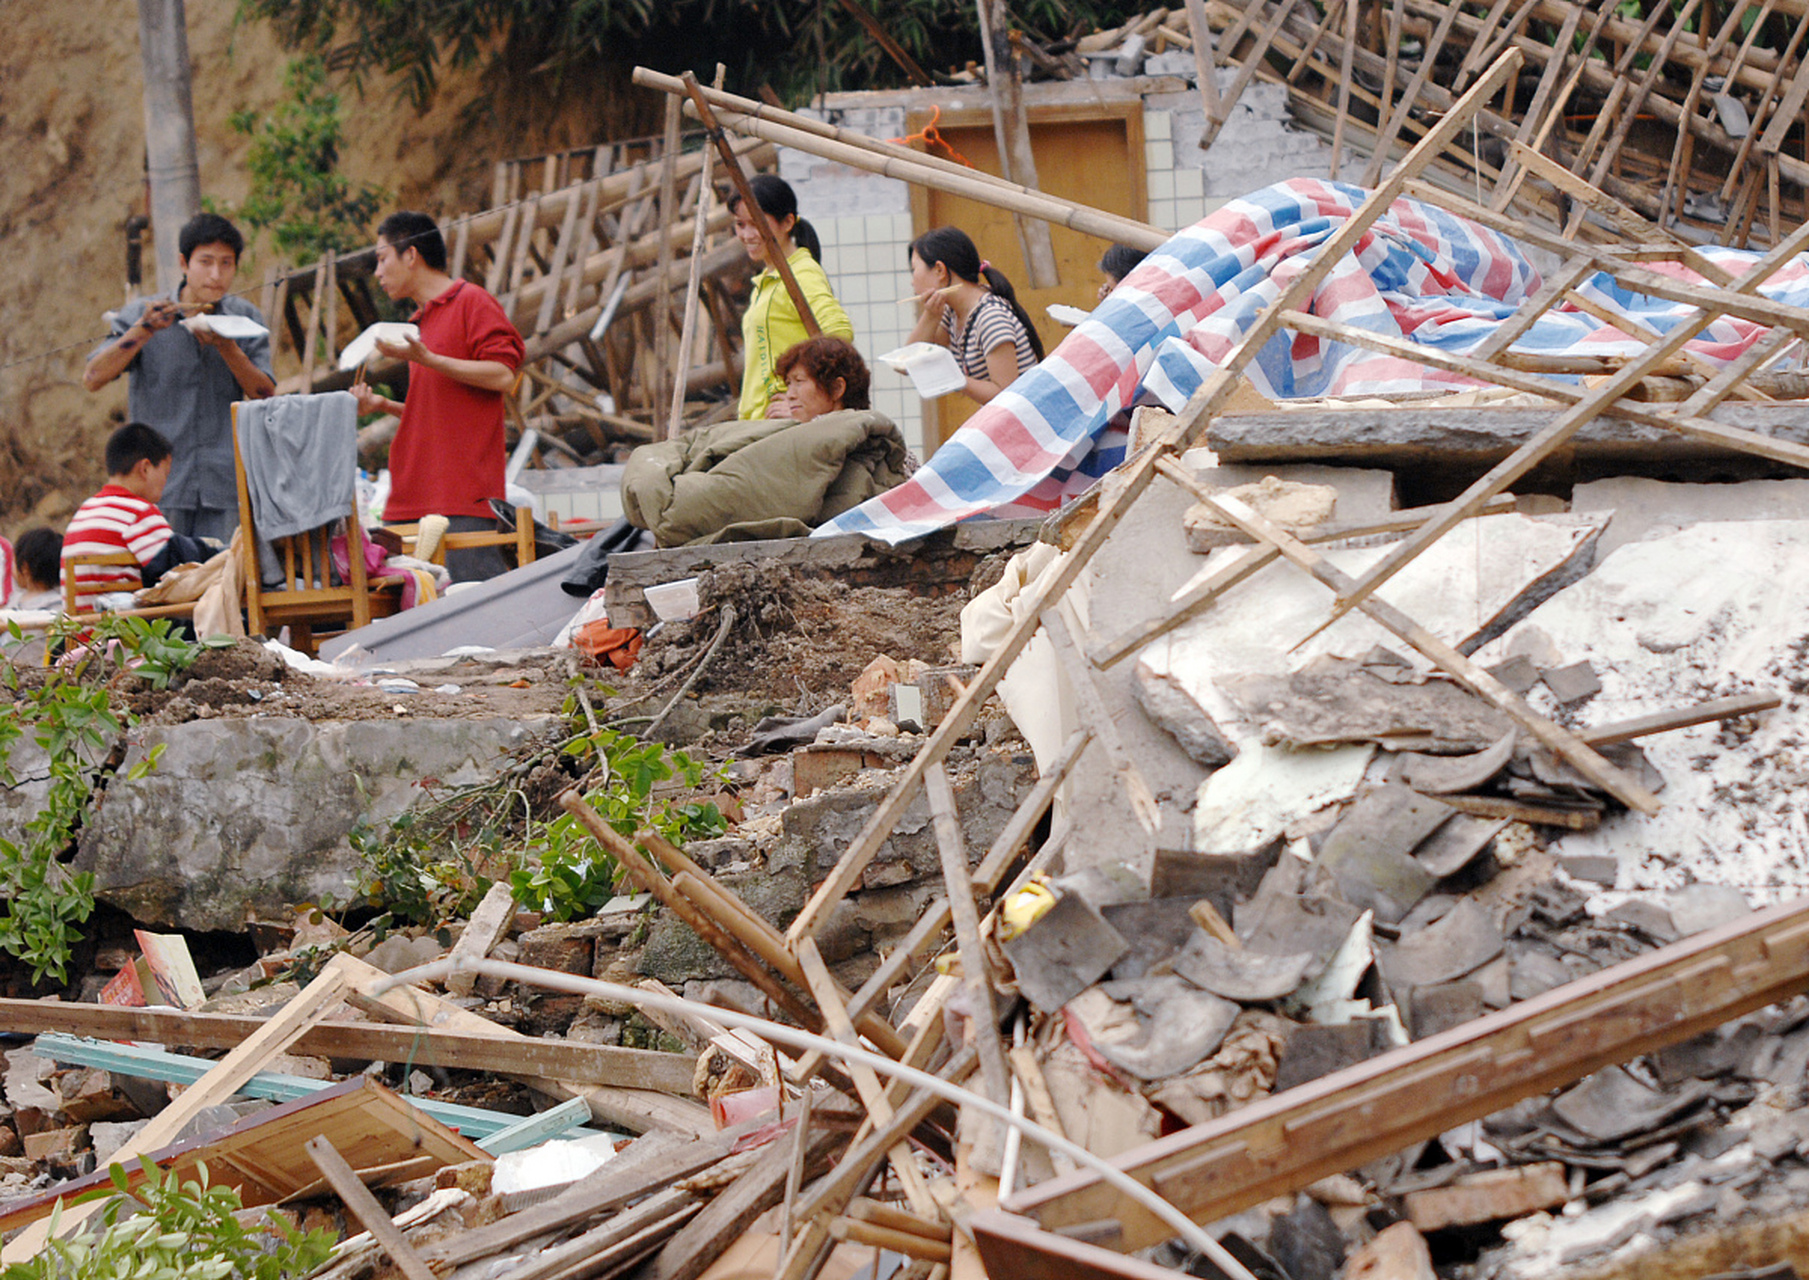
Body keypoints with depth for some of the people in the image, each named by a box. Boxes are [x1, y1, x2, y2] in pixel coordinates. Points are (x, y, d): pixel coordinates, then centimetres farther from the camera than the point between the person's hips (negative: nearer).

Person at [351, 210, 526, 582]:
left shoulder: (472, 302, -1)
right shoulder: (423, 320, 24)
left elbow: (503, 375, -13)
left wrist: (425, 359, -15)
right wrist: (384, 406, 15)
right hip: (416, 502, 8)